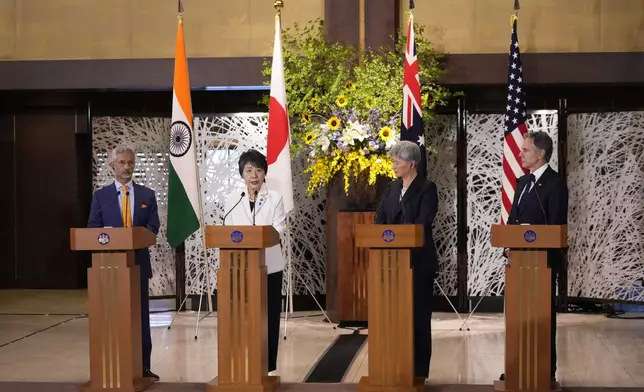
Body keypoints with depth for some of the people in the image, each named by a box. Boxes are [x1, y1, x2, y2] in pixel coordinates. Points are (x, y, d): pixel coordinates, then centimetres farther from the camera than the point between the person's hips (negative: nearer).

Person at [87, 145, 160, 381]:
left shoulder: (147, 195, 8)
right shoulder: (101, 195, 7)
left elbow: (153, 227, 3)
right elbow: (93, 228, 4)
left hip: (138, 261, 1)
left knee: (141, 314, 2)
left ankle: (143, 366, 8)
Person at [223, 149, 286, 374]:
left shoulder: (274, 198, 1)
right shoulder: (232, 201, 7)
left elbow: (279, 228, -8)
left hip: (269, 266, -1)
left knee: (269, 316, 3)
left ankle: (268, 367, 13)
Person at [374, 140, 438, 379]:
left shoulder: (427, 189, -8)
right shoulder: (393, 188, 12)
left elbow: (422, 224, -17)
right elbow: (380, 219, 9)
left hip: (418, 261, -6)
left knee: (418, 314, 1)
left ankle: (418, 369, 8)